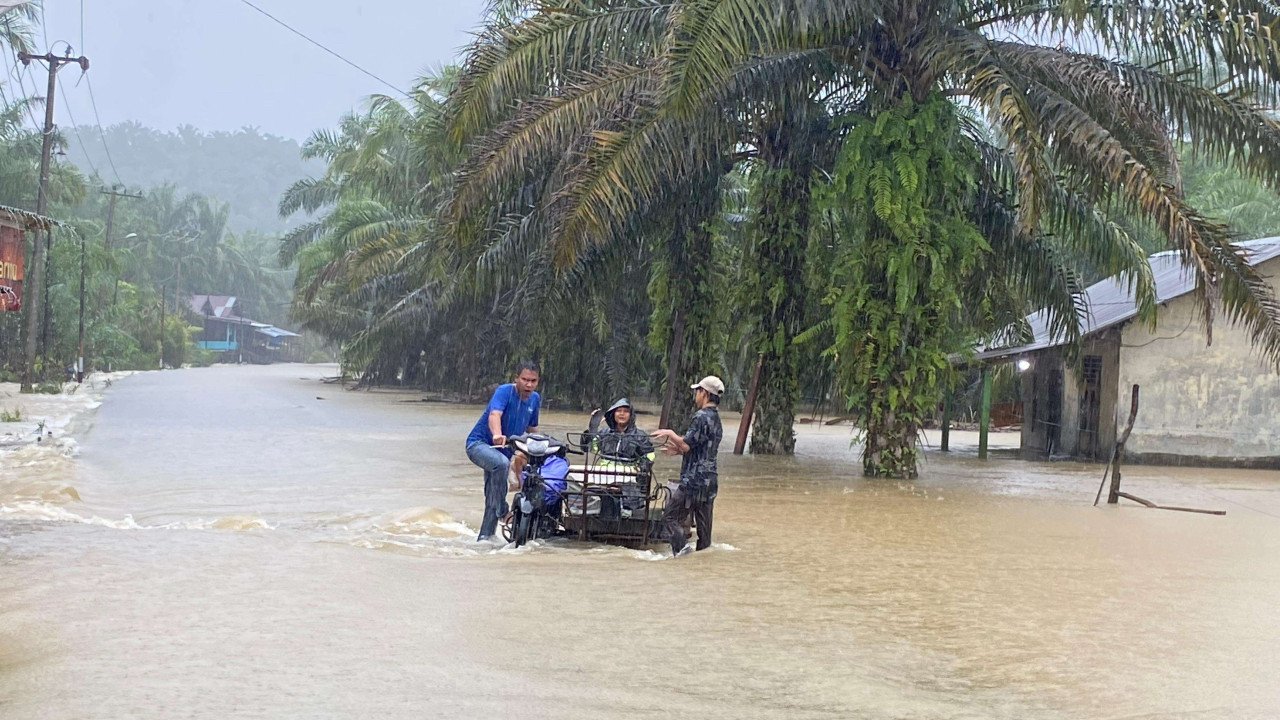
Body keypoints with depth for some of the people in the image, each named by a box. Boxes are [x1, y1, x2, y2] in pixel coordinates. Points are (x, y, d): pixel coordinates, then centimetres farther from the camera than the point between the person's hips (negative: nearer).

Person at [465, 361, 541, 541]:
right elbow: (494, 414, -37)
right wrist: (497, 435, -56)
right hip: (479, 443, -7)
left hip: (503, 451, 7)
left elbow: (532, 428, 20)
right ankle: (501, 507, -27)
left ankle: (485, 537, 15)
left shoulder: (535, 399, 4)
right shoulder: (505, 391, -18)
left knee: (493, 498, 6)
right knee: (501, 463, -39)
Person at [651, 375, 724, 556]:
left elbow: (686, 445, -18)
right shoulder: (716, 420, 17)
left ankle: (682, 548, -20)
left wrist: (670, 433, -3)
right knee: (704, 524, 11)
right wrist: (678, 450, 20)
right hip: (710, 480, 9)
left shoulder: (702, 417, -14)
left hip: (694, 480, -9)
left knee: (670, 517, -5)